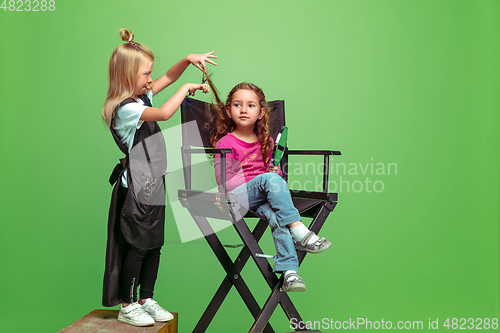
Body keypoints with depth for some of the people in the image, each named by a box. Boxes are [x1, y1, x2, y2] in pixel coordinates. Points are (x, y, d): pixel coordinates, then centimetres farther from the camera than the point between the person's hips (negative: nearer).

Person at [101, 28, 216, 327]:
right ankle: (127, 306, 15)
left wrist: (188, 60, 7)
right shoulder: (126, 108, -18)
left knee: (154, 245, 13)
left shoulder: (142, 96, 10)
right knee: (137, 246, 1)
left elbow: (168, 77, 22)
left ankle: (146, 300, 26)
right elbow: (164, 113, -31)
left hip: (154, 183, 9)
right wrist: (186, 88, -17)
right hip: (137, 187, -9)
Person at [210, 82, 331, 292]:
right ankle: (298, 230, -35)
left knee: (276, 215, -30)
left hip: (261, 196, 4)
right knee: (271, 179, -33)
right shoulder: (224, 142, 0)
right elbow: (223, 182, -7)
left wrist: (276, 172, -1)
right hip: (235, 196, -4)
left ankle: (289, 271, -34)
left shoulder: (265, 141, 17)